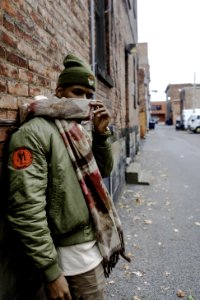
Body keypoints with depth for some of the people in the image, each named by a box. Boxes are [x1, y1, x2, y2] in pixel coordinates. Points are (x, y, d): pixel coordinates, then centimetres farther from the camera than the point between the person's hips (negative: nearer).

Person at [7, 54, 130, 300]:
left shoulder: (79, 129, 7)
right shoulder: (34, 132, -19)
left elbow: (103, 171, 10)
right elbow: (26, 209, -24)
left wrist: (101, 134, -5)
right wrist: (51, 271, -21)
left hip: (95, 242, 9)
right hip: (75, 254, -8)